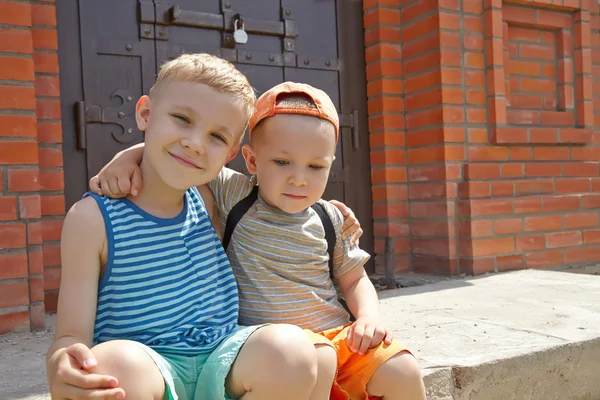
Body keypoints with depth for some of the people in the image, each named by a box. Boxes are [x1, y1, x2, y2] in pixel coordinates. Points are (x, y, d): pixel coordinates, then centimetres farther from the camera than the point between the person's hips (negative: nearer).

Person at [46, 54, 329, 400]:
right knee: (116, 363, -37)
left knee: (291, 349, -27)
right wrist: (62, 366, -29)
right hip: (147, 370, -3)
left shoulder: (206, 198, 5)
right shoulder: (94, 217, -6)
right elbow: (72, 335, -8)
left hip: (223, 361, 4)